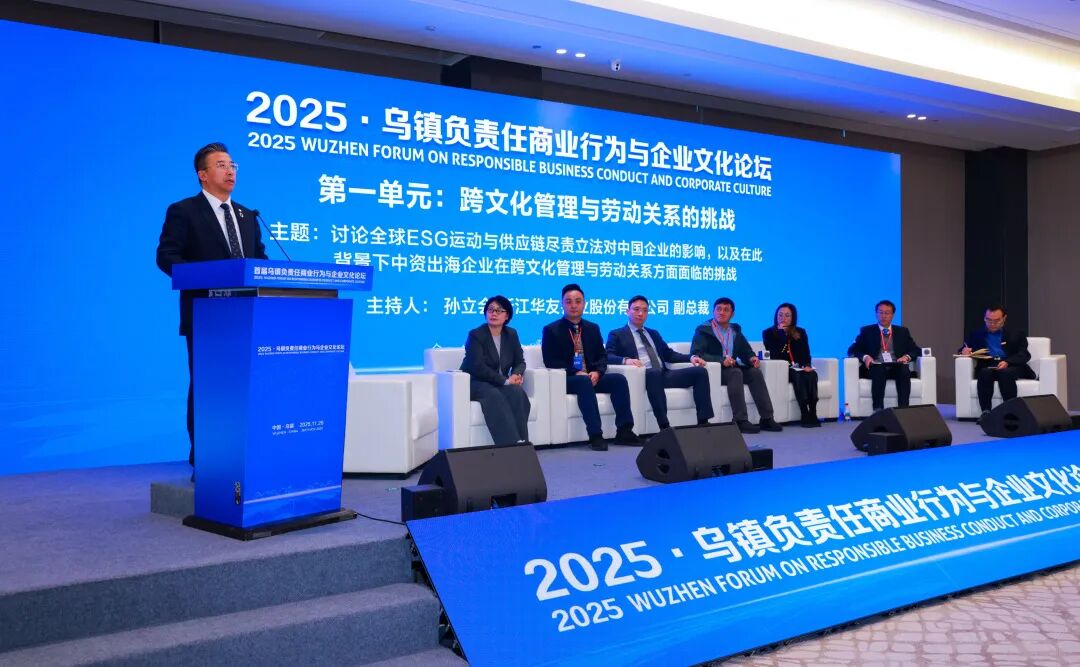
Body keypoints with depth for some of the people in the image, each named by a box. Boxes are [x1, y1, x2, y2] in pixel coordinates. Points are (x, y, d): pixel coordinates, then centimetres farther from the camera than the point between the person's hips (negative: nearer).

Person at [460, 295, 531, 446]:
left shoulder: (511, 334, 10)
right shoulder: (475, 335, -8)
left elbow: (519, 361, 10)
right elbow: (477, 366, -19)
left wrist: (517, 374, -16)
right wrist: (505, 380, -24)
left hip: (500, 384, 5)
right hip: (475, 384, -5)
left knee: (517, 393, -29)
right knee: (494, 395, -37)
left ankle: (521, 442, -30)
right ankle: (512, 443, -41)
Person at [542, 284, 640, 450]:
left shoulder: (593, 328, 17)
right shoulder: (551, 330, 2)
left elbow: (602, 356, 13)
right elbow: (550, 361, -8)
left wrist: (596, 372, -11)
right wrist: (576, 373, -20)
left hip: (591, 377, 5)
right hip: (566, 379, -5)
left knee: (619, 379, -20)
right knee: (584, 382, -37)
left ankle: (624, 431, -21)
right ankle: (595, 435, -40)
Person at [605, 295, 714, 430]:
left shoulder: (654, 333, 29)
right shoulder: (617, 334, 11)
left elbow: (669, 354, 24)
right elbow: (608, 356, -4)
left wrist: (691, 357, 5)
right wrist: (625, 360, -25)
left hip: (664, 375, 6)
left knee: (700, 371, -14)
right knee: (654, 372, -41)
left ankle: (703, 422, -20)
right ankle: (664, 426, -45)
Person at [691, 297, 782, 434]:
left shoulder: (736, 329, 17)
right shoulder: (703, 330, -3)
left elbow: (745, 350, 15)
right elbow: (696, 354, -15)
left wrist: (751, 358, -11)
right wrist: (721, 360, -27)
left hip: (732, 369, 6)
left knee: (755, 372, -20)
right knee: (736, 373, -33)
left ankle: (766, 418, -22)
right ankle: (740, 421, -36)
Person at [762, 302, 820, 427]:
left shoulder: (800, 332, 15)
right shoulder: (768, 333, 4)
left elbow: (806, 353, 10)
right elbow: (773, 354, -12)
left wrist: (807, 365, -12)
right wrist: (781, 332, -12)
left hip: (798, 368, 4)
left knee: (812, 374, -30)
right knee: (798, 376, -34)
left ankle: (813, 413, -36)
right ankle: (804, 415, -37)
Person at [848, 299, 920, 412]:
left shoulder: (902, 331, 22)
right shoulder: (867, 331, 16)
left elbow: (915, 350, 16)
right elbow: (852, 350, 7)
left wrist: (907, 356, -7)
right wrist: (865, 356, -14)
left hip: (896, 367, 2)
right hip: (875, 368, -2)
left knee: (904, 369, -33)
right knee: (879, 370, -37)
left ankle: (903, 408, -39)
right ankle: (878, 409, -42)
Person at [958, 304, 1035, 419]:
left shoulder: (1016, 335, 17)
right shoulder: (976, 335, 21)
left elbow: (1024, 355, 3)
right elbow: (964, 348, 13)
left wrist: (1007, 362, -18)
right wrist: (965, 351, -15)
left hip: (1011, 367, -1)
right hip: (986, 367, 1)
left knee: (1005, 372, -36)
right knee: (986, 372, -35)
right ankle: (985, 411, -42)